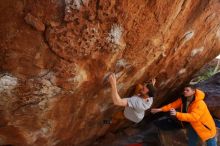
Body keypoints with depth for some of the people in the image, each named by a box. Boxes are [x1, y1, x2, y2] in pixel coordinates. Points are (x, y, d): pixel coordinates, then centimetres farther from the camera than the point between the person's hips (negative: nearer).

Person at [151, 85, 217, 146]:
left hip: (205, 127, -6)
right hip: (193, 126, 7)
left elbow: (193, 117, -46)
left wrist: (177, 114, -58)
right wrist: (160, 109, -17)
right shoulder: (183, 100, -11)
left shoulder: (199, 103, -35)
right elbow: (173, 104, -7)